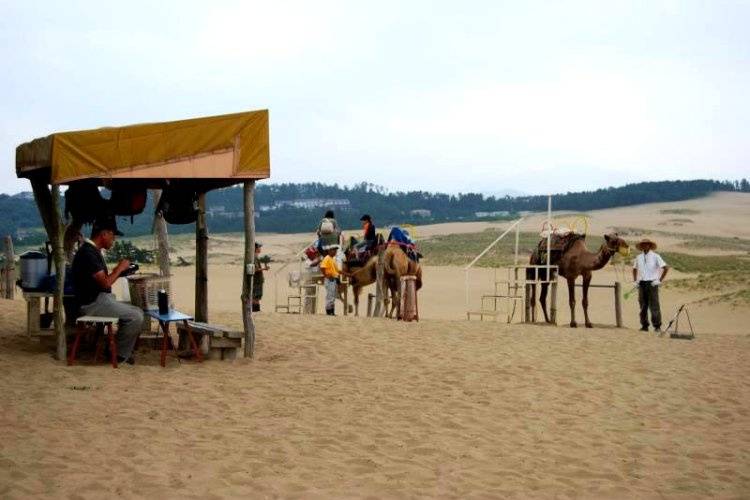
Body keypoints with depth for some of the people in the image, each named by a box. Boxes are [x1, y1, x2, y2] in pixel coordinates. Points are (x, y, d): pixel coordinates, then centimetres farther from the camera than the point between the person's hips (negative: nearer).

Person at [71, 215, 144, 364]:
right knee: (136, 317, -15)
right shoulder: (88, 253, -19)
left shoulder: (93, 251, 15)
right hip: (93, 303, -11)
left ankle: (122, 350, 11)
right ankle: (120, 355, 0)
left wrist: (118, 270, 5)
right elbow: (105, 283, -22)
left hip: (100, 300, 11)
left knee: (137, 313, 7)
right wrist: (119, 269, -10)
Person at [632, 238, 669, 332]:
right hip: (641, 284, 4)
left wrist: (660, 280, -8)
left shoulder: (655, 256, -2)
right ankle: (644, 326, 11)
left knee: (654, 306, -7)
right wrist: (635, 281, 15)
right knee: (643, 306, 5)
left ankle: (657, 326, -4)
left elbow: (666, 268, -5)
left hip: (652, 283, -4)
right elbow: (634, 269, 27)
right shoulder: (638, 257, 12)